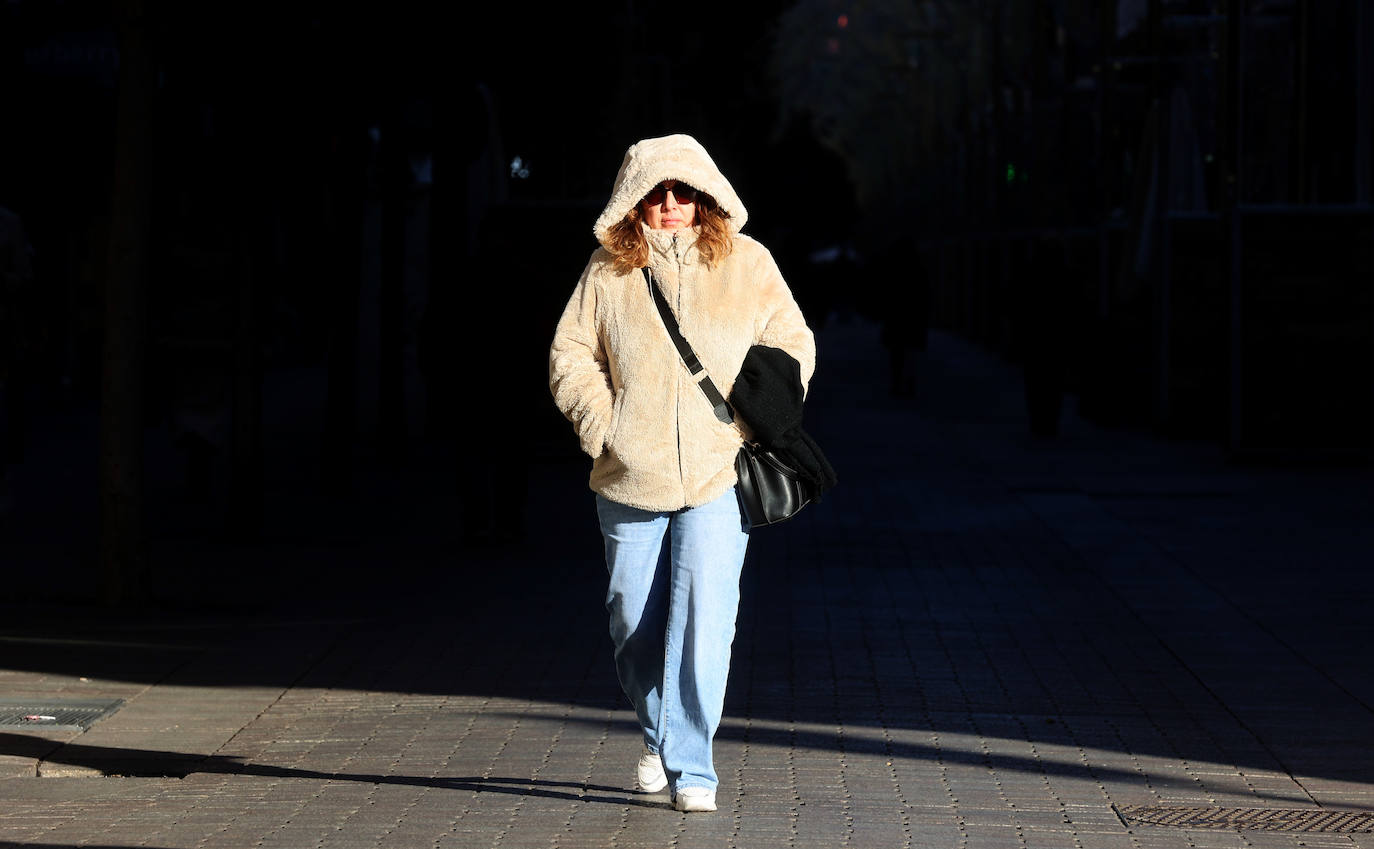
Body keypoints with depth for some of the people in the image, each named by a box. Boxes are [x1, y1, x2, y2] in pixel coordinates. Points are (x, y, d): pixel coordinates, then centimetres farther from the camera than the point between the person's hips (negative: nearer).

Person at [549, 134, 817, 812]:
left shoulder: (747, 264, 5)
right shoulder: (608, 270, 5)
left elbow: (792, 344, 10)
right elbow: (571, 353, 10)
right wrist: (601, 423, -3)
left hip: (719, 475, -2)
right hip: (630, 477, 2)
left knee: (704, 612, -15)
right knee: (636, 620, 8)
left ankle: (689, 765, -12)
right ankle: (658, 737, 33)